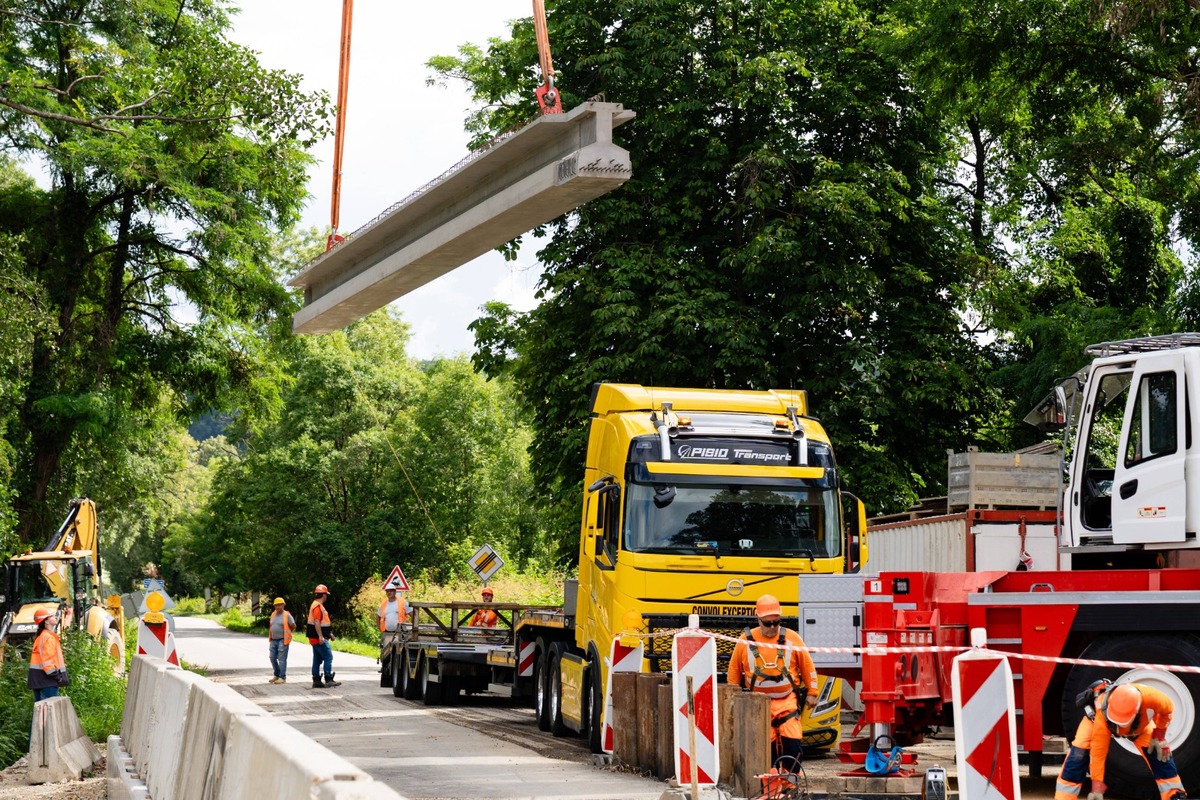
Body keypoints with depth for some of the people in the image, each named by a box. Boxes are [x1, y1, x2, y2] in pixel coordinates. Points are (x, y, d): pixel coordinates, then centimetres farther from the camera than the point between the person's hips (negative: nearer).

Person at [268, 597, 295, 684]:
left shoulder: (287, 615, -8)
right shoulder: (273, 614, 11)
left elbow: (293, 626, -1)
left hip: (283, 640, -7)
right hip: (273, 640, 7)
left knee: (282, 659, -6)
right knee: (273, 658, 9)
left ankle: (282, 678, -2)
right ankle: (277, 675, 24)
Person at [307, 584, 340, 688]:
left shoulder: (317, 605, 19)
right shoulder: (318, 606, -15)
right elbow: (316, 622, -23)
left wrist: (329, 633, 28)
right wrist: (321, 636, -27)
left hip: (317, 638, 11)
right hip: (319, 638, -11)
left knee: (317, 659, 11)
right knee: (328, 657, -11)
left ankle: (316, 681, 13)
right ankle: (329, 680, -13)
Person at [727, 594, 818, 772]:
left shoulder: (792, 638, -2)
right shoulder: (746, 641, -1)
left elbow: (807, 666, 8)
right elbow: (734, 671, 10)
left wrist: (811, 693, 8)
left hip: (787, 701, -1)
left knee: (792, 742, -9)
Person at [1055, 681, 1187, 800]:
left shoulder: (1150, 697, -44)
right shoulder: (1102, 716, -46)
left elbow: (1167, 709, -18)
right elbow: (1098, 753, -37)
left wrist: (1159, 736, -16)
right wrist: (1097, 788, -37)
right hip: (1096, 716, -3)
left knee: (1160, 753, -10)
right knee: (1079, 754, -22)